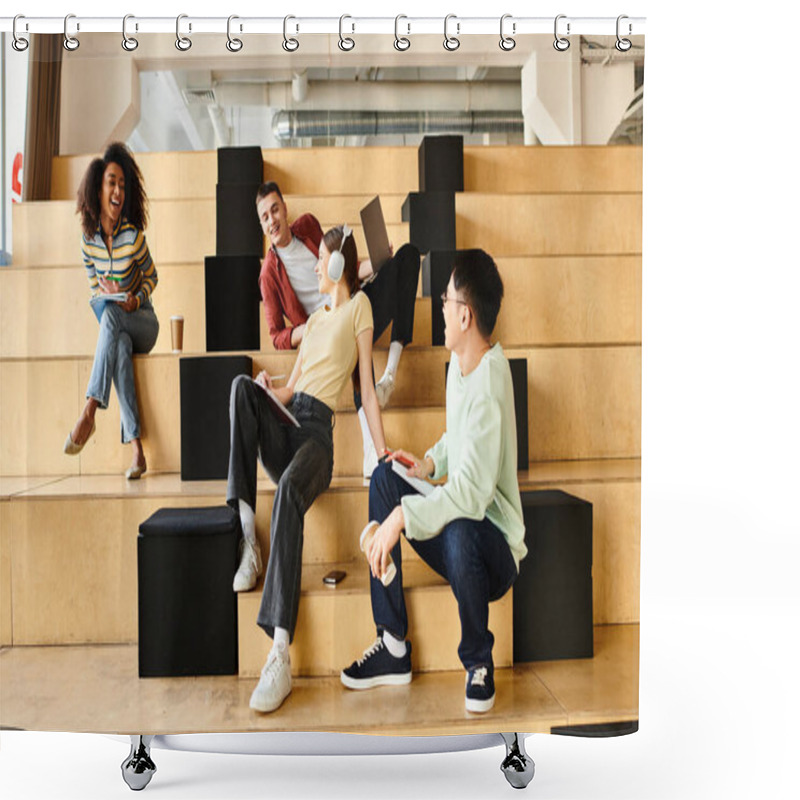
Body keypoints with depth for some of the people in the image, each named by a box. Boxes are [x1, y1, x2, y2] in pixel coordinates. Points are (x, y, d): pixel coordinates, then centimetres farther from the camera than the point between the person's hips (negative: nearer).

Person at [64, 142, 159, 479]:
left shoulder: (133, 235, -12)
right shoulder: (88, 240, -1)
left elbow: (151, 277, 2)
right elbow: (94, 286, 11)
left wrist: (136, 299, -16)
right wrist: (104, 290, -11)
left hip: (142, 320, -2)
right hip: (113, 326, 2)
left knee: (110, 315, -35)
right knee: (121, 347, -34)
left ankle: (89, 413, -41)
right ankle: (136, 449, -40)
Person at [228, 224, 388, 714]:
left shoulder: (359, 305, 9)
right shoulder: (315, 319, 29)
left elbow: (368, 387, 1)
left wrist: (385, 452, -8)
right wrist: (270, 388, 0)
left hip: (317, 433, -7)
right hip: (283, 425, 7)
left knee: (289, 489, -37)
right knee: (243, 385, -24)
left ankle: (281, 654, -42)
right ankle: (247, 536, -28)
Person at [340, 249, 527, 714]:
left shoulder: (488, 388, -26)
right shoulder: (460, 361, 2)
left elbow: (472, 495, -32)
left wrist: (401, 517, -31)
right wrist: (430, 463, 3)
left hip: (498, 547, -9)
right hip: (457, 514, 9)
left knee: (461, 534, -40)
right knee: (384, 478, -5)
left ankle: (479, 663, -6)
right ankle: (393, 648, -2)